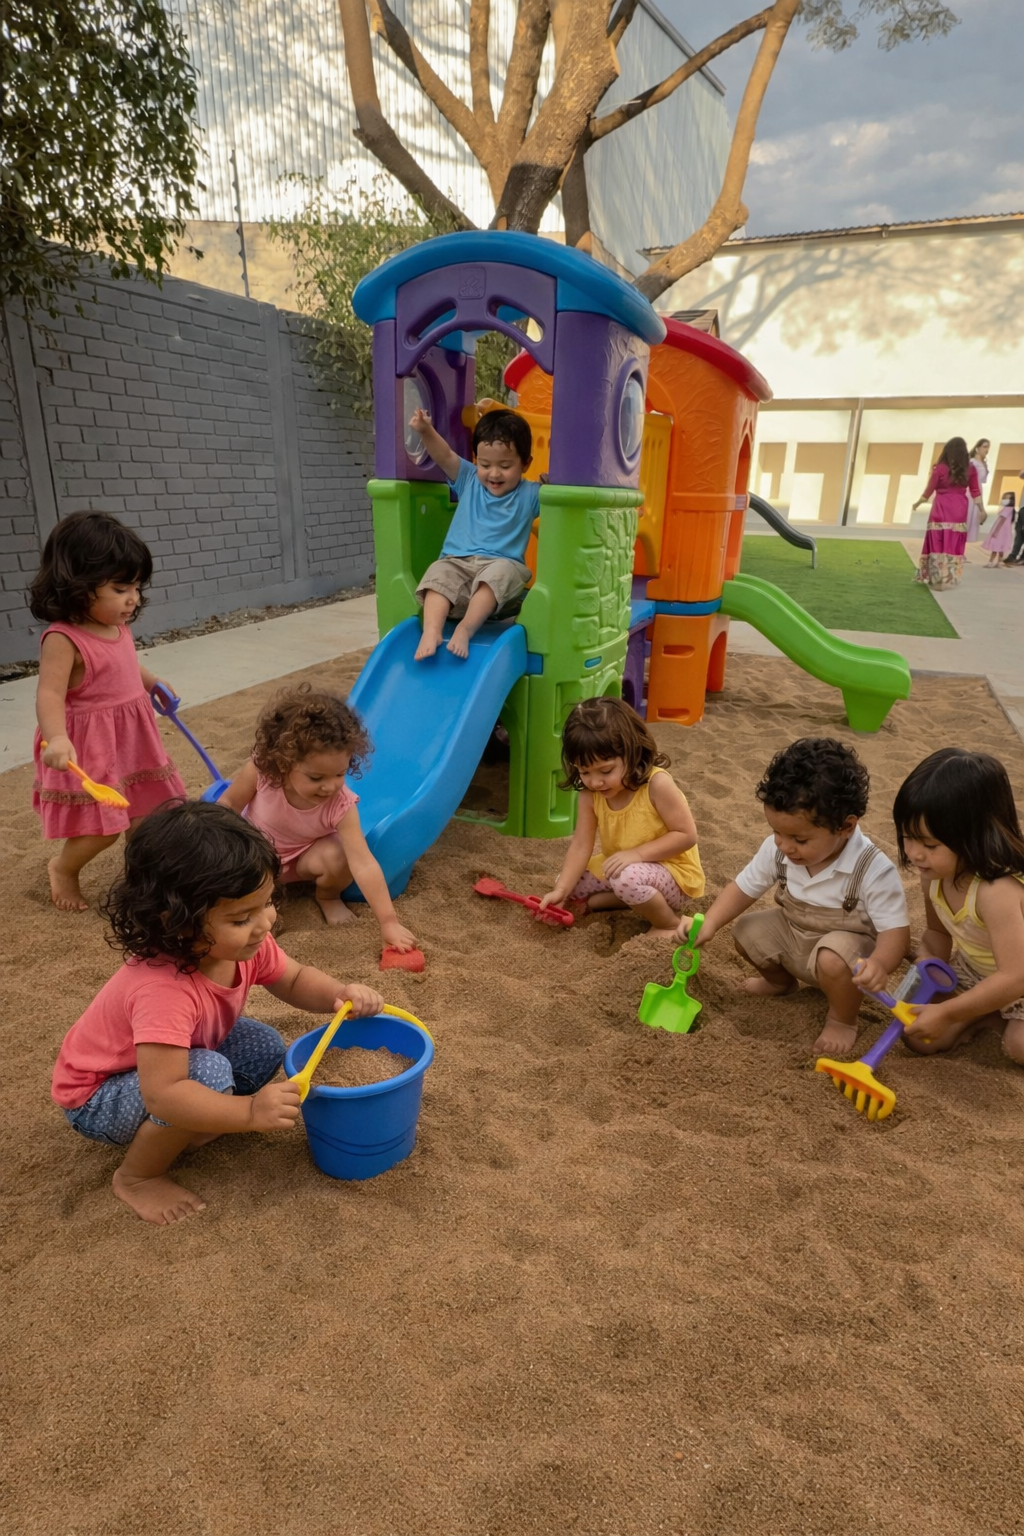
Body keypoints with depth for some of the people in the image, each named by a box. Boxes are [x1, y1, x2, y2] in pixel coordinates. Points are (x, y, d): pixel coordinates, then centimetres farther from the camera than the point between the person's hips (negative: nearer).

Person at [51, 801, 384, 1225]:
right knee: (210, 1074, -32)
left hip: (181, 1056, 7)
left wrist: (340, 994, -22)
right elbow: (161, 1095, -43)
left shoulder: (243, 944, -19)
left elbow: (295, 980, -3)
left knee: (265, 1047, -9)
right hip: (97, 1096, -7)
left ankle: (182, 1130, 7)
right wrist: (249, 1111, -49)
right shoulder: (164, 990, -42)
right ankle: (136, 1177, -6)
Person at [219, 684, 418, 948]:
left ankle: (328, 897, 2)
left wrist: (388, 922, -44)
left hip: (305, 855, -1)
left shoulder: (340, 805, -35)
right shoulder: (260, 771, -33)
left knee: (338, 857, -32)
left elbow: (363, 864, -40)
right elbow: (229, 804, -11)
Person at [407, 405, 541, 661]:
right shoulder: (469, 480, 13)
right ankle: (431, 631, -46)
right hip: (457, 562, 2)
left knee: (501, 573, -36)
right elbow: (444, 456, -1)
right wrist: (425, 431, -19)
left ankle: (464, 629, -43)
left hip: (501, 565, -2)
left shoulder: (531, 494, 9)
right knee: (438, 573, -29)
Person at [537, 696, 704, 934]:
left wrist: (636, 854, -32)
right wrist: (560, 891, -25)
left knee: (627, 879, -35)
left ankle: (670, 925, -9)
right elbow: (581, 846, -13)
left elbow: (687, 835, -25)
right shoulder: (590, 794, -12)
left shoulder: (657, 784, -28)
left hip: (670, 871, -7)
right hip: (618, 868, 7)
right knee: (570, 882, 0)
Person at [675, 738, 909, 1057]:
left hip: (849, 945, -5)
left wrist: (879, 963, -52)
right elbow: (744, 887, -6)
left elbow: (895, 929, -29)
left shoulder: (874, 870, -32)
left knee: (834, 959, -35)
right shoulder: (776, 849, -17)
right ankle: (781, 980, 25)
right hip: (793, 935, 6)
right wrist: (709, 924, -22)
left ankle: (842, 1018, 0)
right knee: (746, 931, -8)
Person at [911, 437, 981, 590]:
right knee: (954, 545, 8)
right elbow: (975, 492, 5)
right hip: (960, 511, 3)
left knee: (939, 544, 1)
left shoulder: (940, 468, -6)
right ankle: (950, 579, 12)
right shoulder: (970, 469, 3)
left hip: (942, 510, -3)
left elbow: (929, 490, 1)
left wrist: (918, 502, 16)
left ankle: (938, 580, -2)